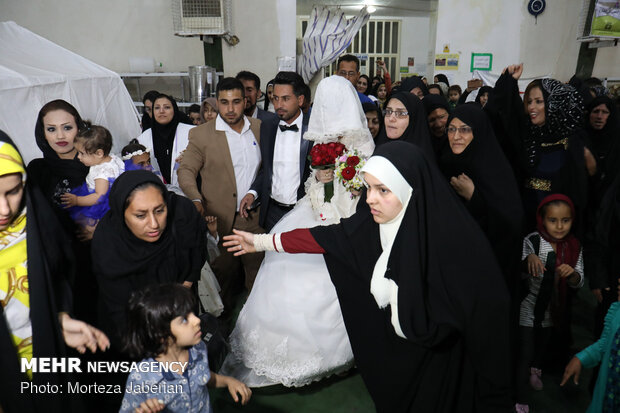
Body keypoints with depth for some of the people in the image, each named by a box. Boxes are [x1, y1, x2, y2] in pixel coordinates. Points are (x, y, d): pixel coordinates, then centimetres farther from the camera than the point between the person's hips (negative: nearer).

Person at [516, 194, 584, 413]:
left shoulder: (574, 246, -10)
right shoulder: (532, 241, -23)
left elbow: (578, 283, -7)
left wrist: (572, 273, -29)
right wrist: (529, 258, -45)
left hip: (553, 309, 5)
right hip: (530, 307, -5)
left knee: (543, 345, 29)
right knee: (524, 354, 2)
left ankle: (535, 369, 59)